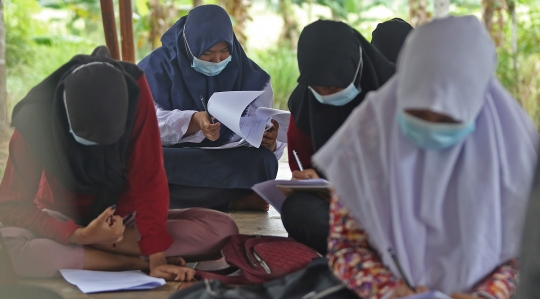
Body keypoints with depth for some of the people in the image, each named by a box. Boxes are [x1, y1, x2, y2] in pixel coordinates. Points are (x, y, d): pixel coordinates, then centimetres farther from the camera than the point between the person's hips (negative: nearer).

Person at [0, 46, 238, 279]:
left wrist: (158, 258, -31)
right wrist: (80, 235, -35)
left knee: (223, 229, -23)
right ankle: (138, 262, -22)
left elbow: (148, 178, -22)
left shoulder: (132, 90, -24)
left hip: (125, 217, 2)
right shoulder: (35, 117, -26)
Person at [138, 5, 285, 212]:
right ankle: (231, 201, -27)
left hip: (227, 162, 1)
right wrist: (194, 121, -35)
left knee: (262, 160, -30)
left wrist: (268, 141, -28)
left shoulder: (249, 75, 3)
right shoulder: (159, 66, -5)